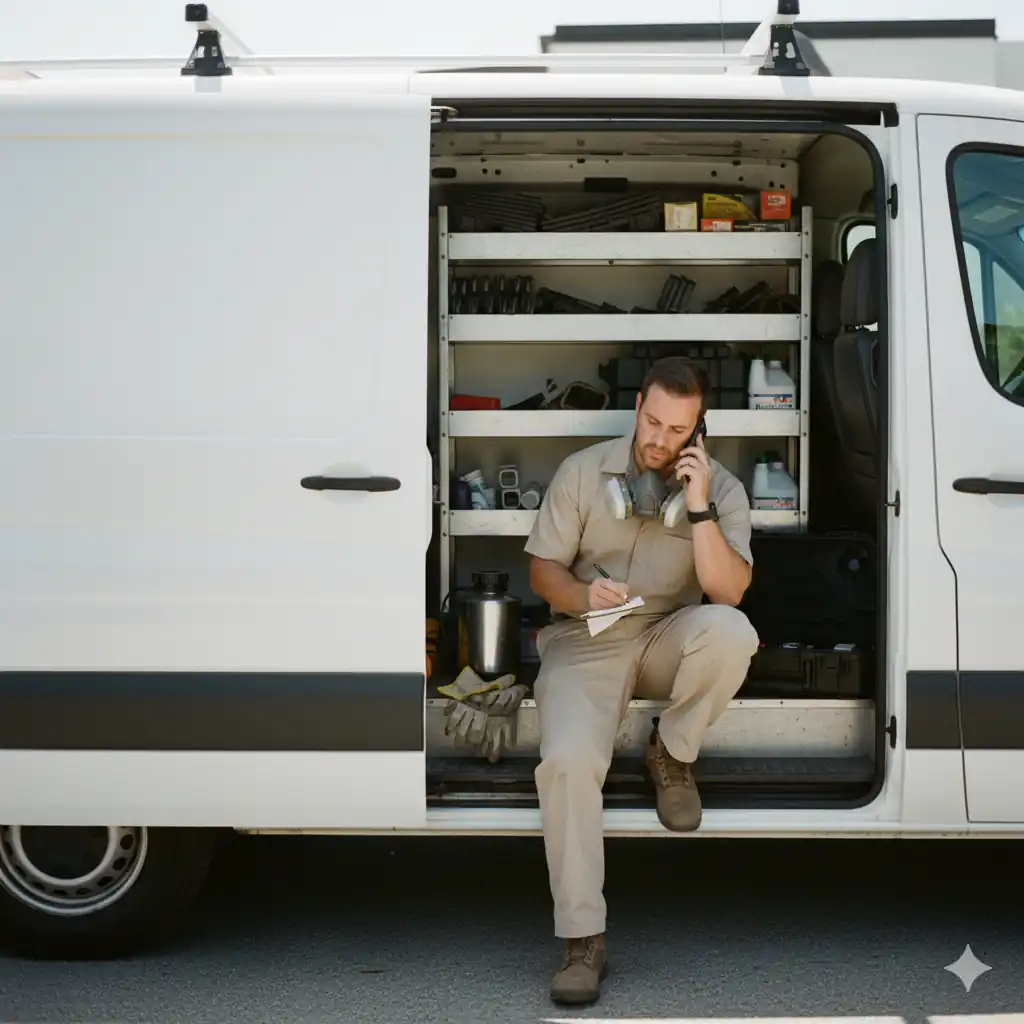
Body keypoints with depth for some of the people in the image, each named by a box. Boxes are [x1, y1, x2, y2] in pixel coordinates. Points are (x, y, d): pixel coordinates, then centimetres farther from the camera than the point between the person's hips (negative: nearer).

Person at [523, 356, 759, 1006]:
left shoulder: (722, 488, -4)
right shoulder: (583, 471, -3)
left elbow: (728, 591, -16)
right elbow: (543, 568, 0)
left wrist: (698, 507, -25)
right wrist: (582, 596, -22)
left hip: (668, 640, 1)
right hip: (586, 640, -1)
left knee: (730, 630, -34)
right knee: (568, 759, -29)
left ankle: (672, 755, -4)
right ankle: (584, 939, -20)